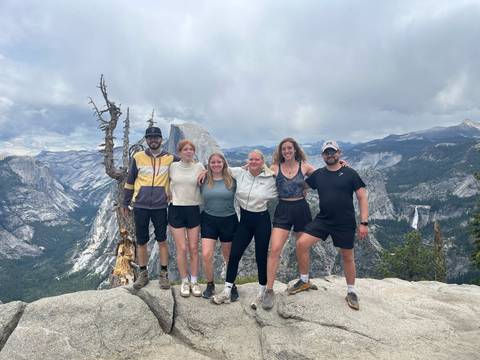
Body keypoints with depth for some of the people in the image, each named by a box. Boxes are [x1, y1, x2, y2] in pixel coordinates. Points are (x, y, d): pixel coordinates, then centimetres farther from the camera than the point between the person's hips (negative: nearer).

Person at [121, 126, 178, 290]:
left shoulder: (170, 158, 0)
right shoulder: (138, 157, 2)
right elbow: (130, 181, 8)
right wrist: (125, 203, 9)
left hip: (160, 207, -1)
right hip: (140, 206, 1)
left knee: (162, 240, 7)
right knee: (141, 241, 9)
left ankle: (164, 274, 19)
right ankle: (143, 274, 24)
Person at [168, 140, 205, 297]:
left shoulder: (199, 167, 1)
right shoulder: (173, 166, 1)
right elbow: (167, 182, 14)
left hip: (194, 210, 1)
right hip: (176, 209, 0)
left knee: (194, 248, 6)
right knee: (182, 248, 0)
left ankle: (194, 281, 21)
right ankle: (184, 282, 17)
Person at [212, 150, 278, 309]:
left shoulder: (271, 179, -9)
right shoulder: (240, 173, -1)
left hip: (262, 220, -3)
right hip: (244, 219, 3)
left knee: (261, 257, 5)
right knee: (234, 255, 3)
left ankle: (262, 293, 24)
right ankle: (226, 292, 17)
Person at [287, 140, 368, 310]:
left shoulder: (350, 173, -3)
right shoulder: (318, 174, 6)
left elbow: (362, 197, -3)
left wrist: (364, 222, -9)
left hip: (345, 223, -2)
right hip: (322, 220, 3)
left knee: (347, 257, 10)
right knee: (301, 244, -11)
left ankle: (351, 292, 32)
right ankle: (304, 281, 9)